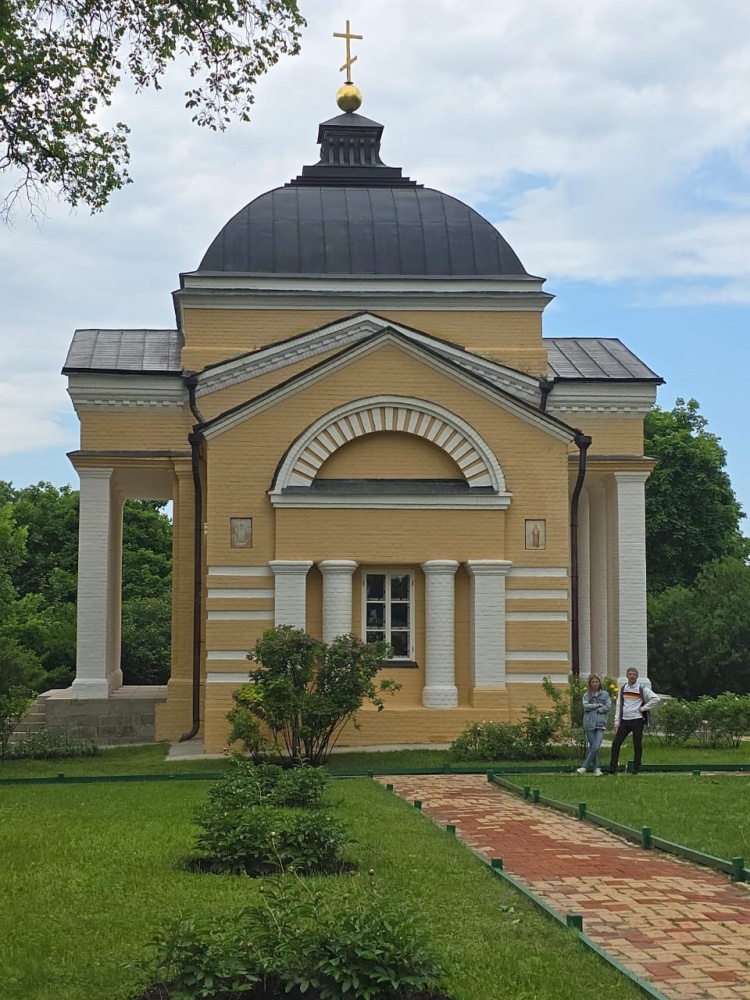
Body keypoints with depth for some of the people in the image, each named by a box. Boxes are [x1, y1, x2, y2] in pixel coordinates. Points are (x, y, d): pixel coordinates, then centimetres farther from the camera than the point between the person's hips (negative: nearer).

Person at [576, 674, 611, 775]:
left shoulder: (604, 694, 8)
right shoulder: (586, 695, 8)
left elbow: (608, 706, -3)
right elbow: (586, 706, -7)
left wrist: (594, 709, -7)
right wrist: (599, 705, -6)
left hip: (600, 724, -1)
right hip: (589, 724, 1)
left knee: (596, 747, -12)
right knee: (592, 747, 4)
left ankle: (585, 767, -7)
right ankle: (596, 768, 14)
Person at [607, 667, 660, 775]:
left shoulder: (642, 689, -2)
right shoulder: (623, 689, 12)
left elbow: (656, 699, -9)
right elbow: (619, 705, 13)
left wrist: (643, 708, -9)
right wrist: (617, 721, 6)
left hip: (637, 720, -4)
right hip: (624, 720, 4)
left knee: (637, 745, 0)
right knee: (616, 743, -3)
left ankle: (636, 769, 8)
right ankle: (612, 769, 0)